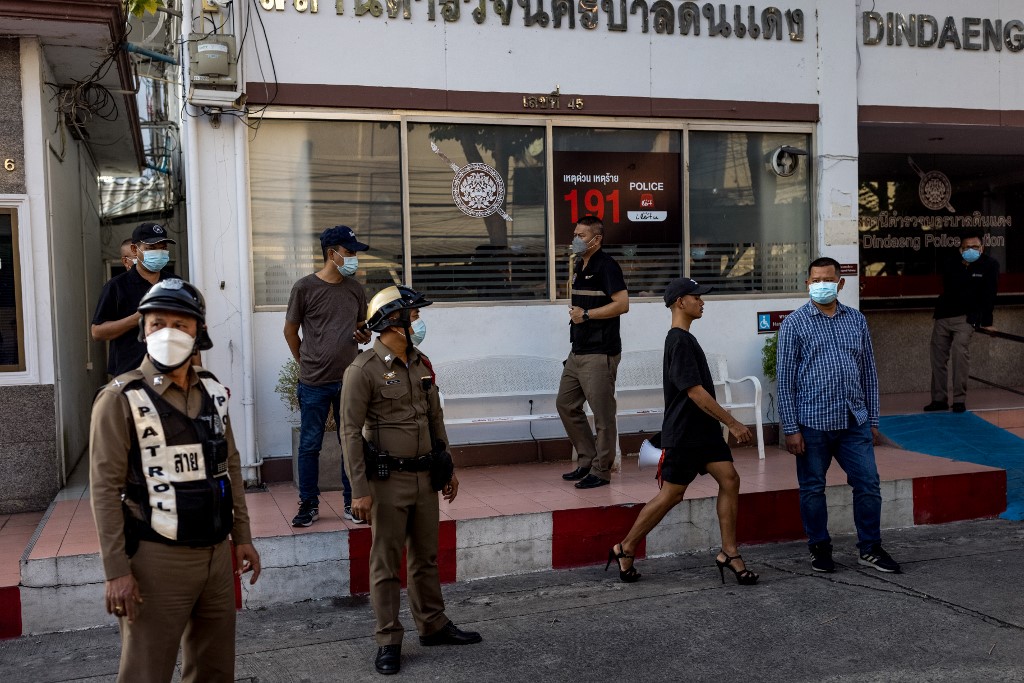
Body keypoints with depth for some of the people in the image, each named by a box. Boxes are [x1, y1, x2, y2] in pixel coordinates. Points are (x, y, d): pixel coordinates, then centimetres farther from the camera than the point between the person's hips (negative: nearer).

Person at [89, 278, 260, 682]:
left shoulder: (213, 392, 8)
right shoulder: (121, 399, -10)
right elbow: (105, 489, -12)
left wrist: (242, 536, 13)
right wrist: (116, 570, -15)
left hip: (216, 553, 6)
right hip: (158, 558, -6)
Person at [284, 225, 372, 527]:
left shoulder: (355, 288, 6)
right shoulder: (304, 288, -6)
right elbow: (290, 331, 4)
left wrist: (365, 336, -3)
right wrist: (307, 363, 6)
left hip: (349, 380, 4)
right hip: (314, 383, -3)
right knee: (309, 445, 5)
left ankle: (352, 502, 19)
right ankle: (309, 504, 17)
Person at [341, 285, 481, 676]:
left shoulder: (421, 365, 9)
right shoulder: (363, 370, -13)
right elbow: (350, 433, -14)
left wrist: (448, 470, 16)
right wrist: (359, 491, -17)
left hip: (424, 478, 7)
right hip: (388, 481, -6)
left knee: (426, 556, 17)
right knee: (385, 563, 4)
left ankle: (433, 625, 31)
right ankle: (388, 641, 14)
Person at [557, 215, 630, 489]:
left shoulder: (606, 266, -11)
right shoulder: (579, 267, 17)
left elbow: (622, 304, -20)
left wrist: (586, 314, -15)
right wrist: (574, 312, 10)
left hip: (600, 353, -10)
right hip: (578, 352, 10)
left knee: (602, 413, -3)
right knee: (566, 405, 13)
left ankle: (601, 470, 6)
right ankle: (587, 460, 24)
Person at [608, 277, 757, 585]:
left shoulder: (684, 339, 13)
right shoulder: (680, 341, -18)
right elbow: (695, 392, -23)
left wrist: (725, 424, 26)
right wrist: (733, 423, -20)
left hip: (704, 431, 9)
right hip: (683, 434, -9)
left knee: (729, 479, -1)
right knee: (671, 494, -1)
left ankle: (729, 553, 5)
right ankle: (625, 549, 13)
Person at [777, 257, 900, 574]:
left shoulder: (856, 319, 9)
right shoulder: (794, 324, -3)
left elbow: (869, 372, 14)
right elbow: (785, 379, -5)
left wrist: (872, 419, 11)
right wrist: (791, 428, -9)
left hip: (855, 421, 3)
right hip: (813, 423, -3)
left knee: (868, 483, 5)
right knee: (813, 489, 7)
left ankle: (870, 549, 20)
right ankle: (820, 549, 23)